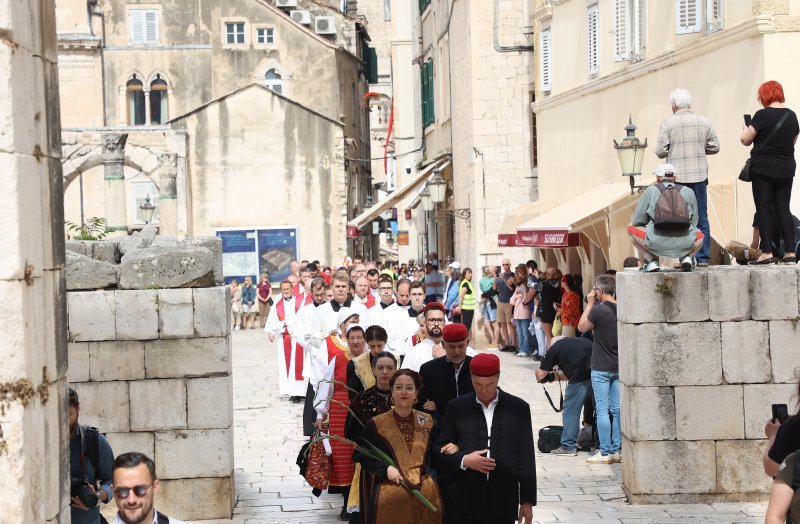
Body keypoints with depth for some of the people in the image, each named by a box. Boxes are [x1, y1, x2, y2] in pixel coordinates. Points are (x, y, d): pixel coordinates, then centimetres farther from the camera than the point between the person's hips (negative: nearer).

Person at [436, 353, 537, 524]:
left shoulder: (518, 408, 5)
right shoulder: (457, 407, 7)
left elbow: (526, 458, 5)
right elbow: (441, 447, 10)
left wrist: (527, 500, 3)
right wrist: (463, 460, -10)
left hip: (503, 501, -1)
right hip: (466, 501, 1)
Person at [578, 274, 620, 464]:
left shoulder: (598, 310, -17)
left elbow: (582, 326, -3)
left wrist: (590, 304, 2)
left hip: (601, 368, -6)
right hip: (619, 367, 6)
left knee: (602, 410, -2)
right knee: (617, 409, 9)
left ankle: (605, 453, -1)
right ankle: (616, 450, 13)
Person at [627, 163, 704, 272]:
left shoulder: (651, 191, 13)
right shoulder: (688, 192, 17)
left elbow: (636, 221, 16)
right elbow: (694, 221, 24)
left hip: (657, 244, -2)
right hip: (684, 245, 2)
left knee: (631, 228, 26)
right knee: (700, 235, 37)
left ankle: (650, 260, 8)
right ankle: (686, 257, 7)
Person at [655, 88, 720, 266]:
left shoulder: (667, 124, -6)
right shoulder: (704, 122, 5)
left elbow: (660, 151, -7)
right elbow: (714, 147, 10)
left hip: (677, 178, -3)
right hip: (699, 177, 3)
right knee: (701, 218, 8)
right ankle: (703, 257, 8)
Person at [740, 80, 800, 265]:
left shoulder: (763, 115, -12)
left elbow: (745, 140, -8)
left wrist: (746, 130, 12)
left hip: (763, 169, -5)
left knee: (764, 210, -1)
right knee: (783, 209, 8)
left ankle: (766, 253, -5)